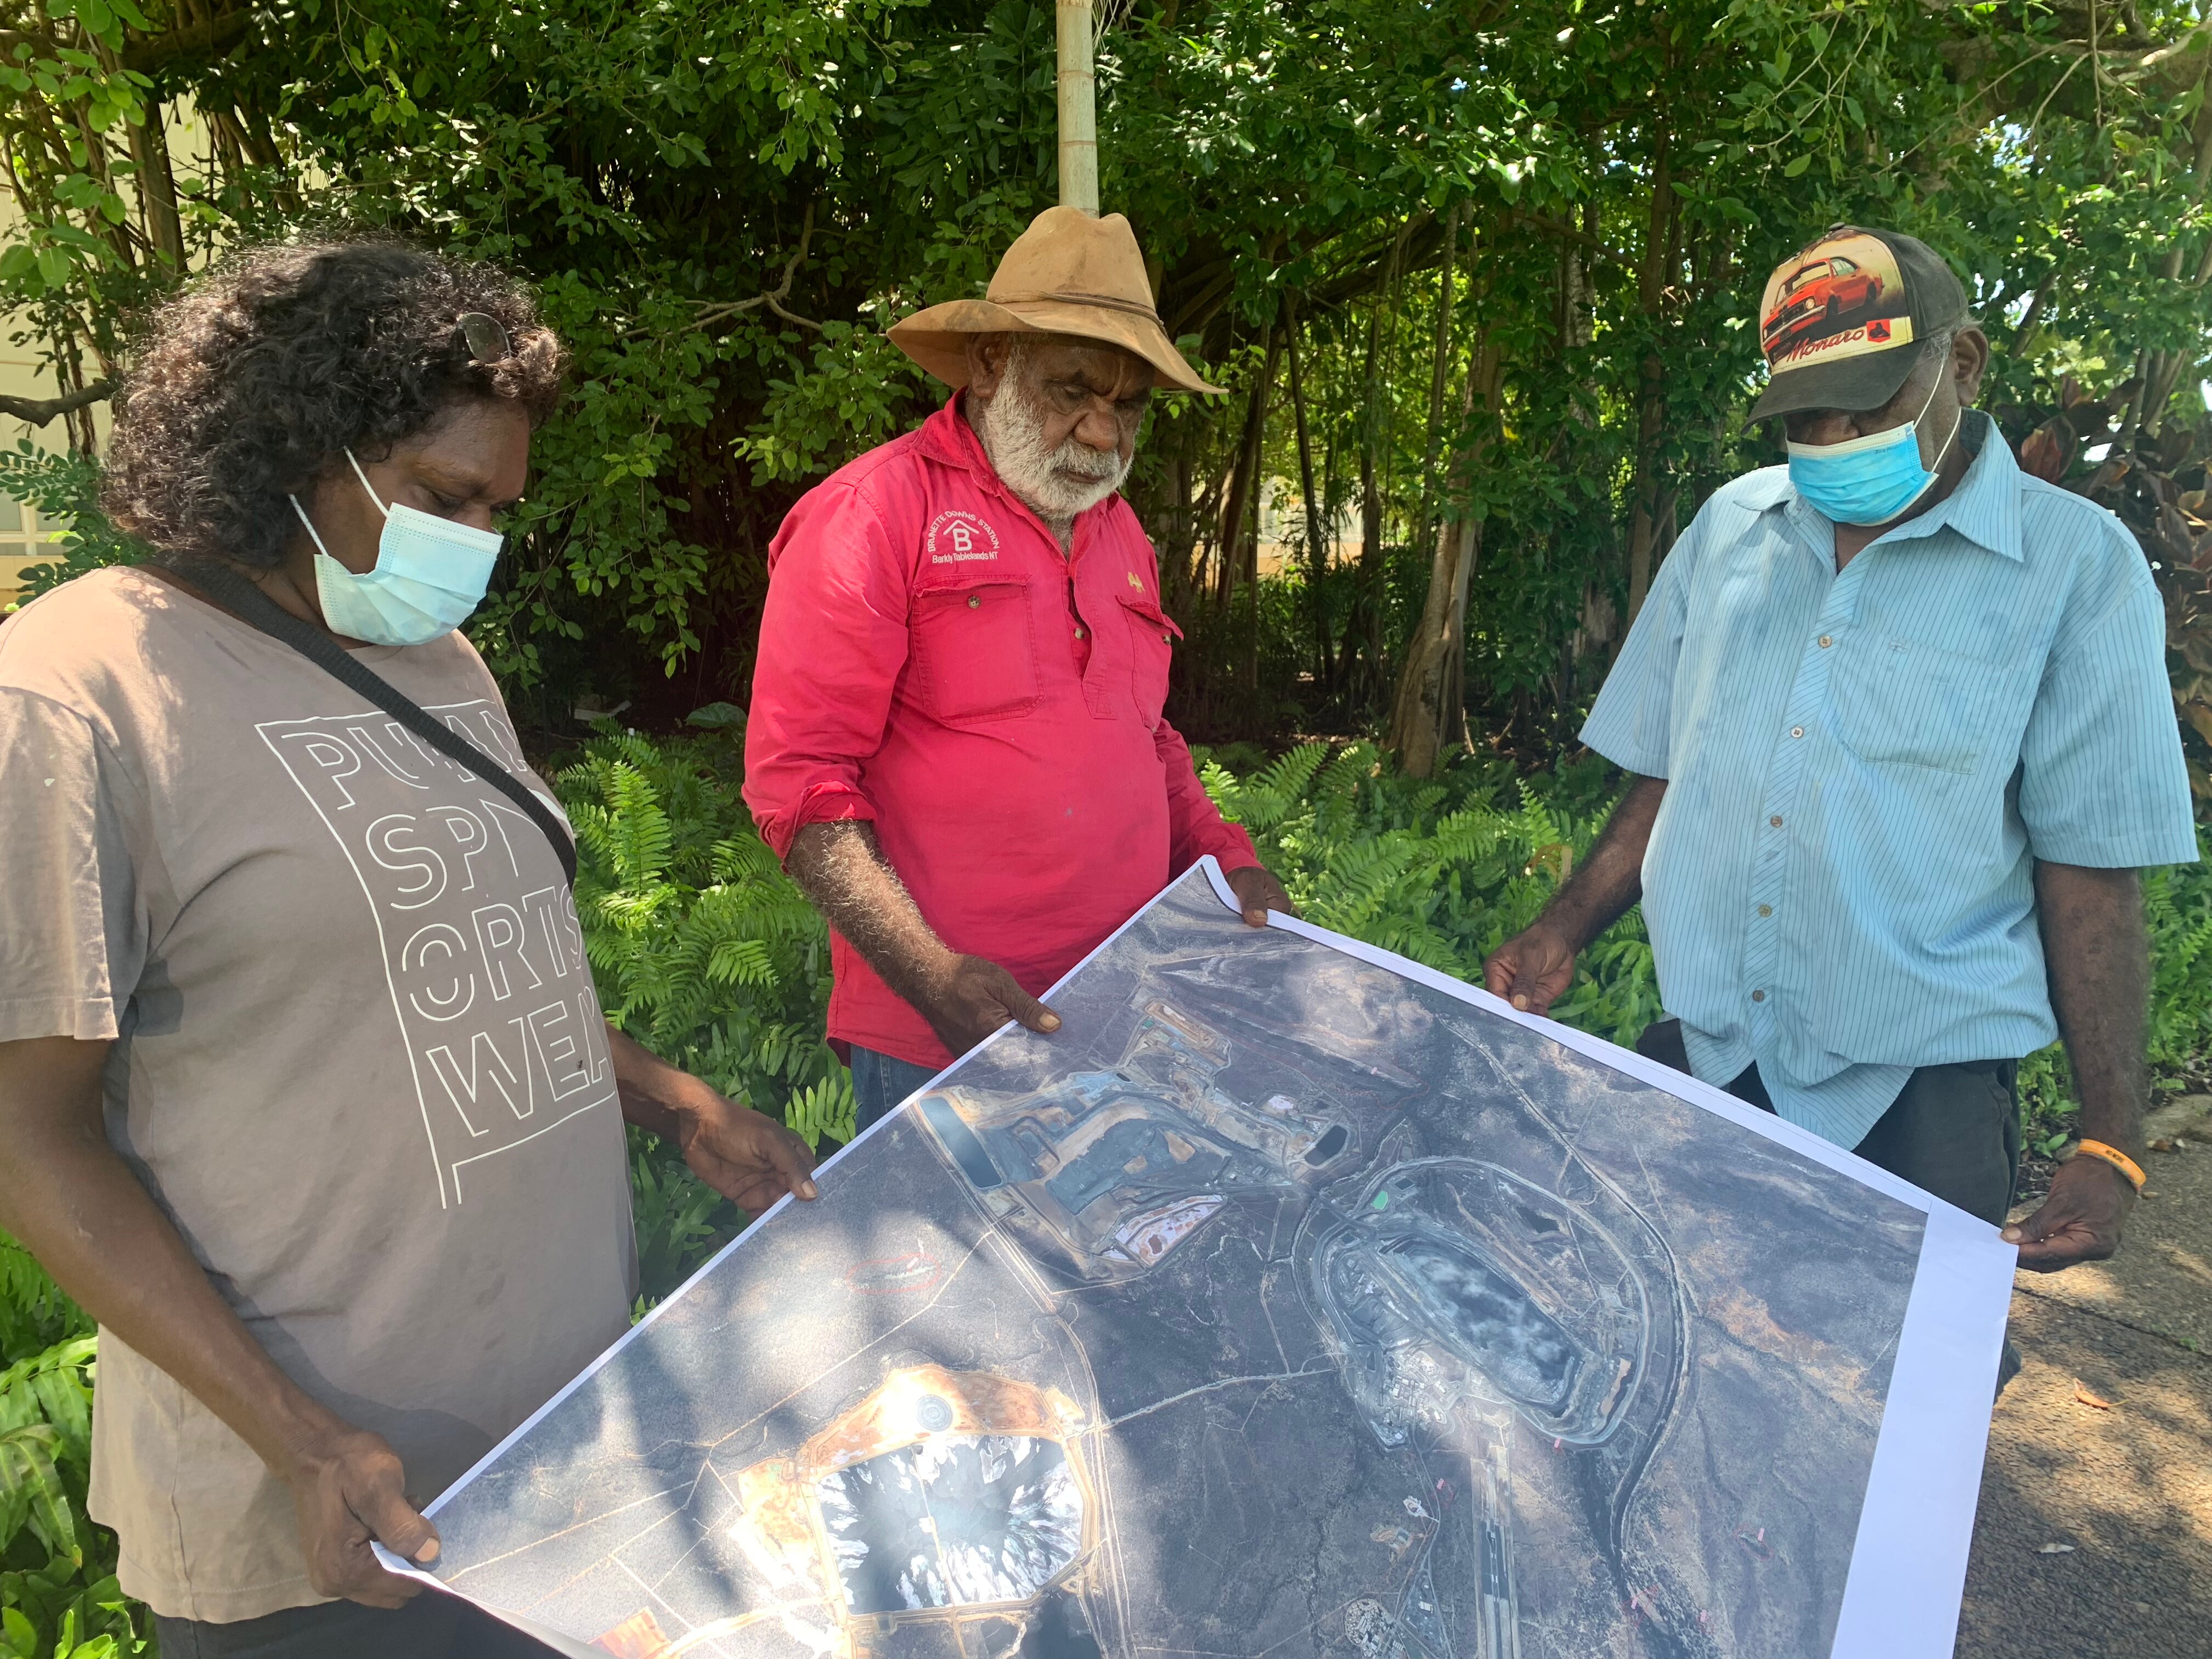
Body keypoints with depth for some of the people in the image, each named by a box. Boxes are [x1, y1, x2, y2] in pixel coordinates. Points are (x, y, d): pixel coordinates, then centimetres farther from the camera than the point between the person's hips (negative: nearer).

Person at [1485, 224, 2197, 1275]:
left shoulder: (2077, 565, -5)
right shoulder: (1726, 528, 6)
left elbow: (2090, 871, -6)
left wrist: (2110, 1148, -8)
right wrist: (1565, 934, 2)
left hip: (1916, 1097, -3)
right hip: (1696, 1059, 4)